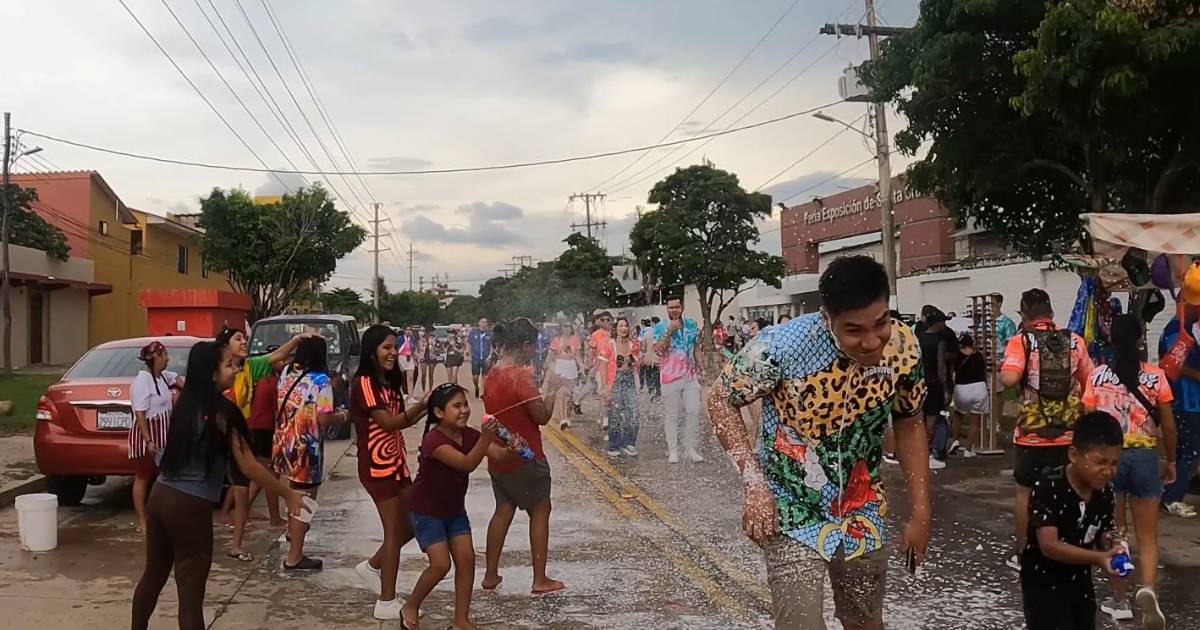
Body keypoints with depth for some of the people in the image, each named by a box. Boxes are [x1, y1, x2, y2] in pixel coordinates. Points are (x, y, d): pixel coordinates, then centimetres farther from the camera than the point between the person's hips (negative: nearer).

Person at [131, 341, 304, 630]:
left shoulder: (185, 403, 5)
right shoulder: (222, 412, -15)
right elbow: (248, 466, -14)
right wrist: (288, 493, -5)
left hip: (161, 496, 7)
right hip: (191, 507, -7)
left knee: (153, 574, 23)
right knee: (190, 591, 0)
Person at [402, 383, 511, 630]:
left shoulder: (469, 435, -8)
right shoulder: (433, 440, -29)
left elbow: (498, 455, -19)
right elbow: (467, 464, -42)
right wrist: (486, 438, -57)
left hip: (455, 510, 7)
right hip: (427, 512, -6)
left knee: (466, 559, 0)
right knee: (441, 564, -10)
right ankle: (410, 608, 15)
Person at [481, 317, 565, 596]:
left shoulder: (492, 376, 5)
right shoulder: (521, 376, -21)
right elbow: (542, 416, -18)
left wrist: (541, 392, 12)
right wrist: (551, 391, -5)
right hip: (525, 458, -7)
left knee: (503, 511, 17)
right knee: (540, 511, 5)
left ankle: (490, 575, 20)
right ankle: (540, 580, 8)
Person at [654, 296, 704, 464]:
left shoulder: (692, 325, 7)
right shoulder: (660, 327, -4)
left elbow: (696, 348, 16)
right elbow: (659, 350, -15)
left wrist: (699, 369, 12)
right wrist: (670, 332, -23)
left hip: (691, 376, 3)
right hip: (671, 377, -3)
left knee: (693, 412, 2)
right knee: (671, 415, 2)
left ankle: (691, 448, 12)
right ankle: (672, 451, 8)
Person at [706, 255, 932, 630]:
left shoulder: (904, 348, -14)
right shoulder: (783, 345, -27)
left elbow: (909, 424, 3)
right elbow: (720, 400, -12)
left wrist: (920, 512, 1)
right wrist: (754, 482, -21)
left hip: (862, 513, 4)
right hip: (792, 513, -4)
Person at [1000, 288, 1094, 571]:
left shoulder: (1021, 341, -10)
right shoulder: (1075, 341, 0)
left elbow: (1009, 379, -26)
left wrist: (1002, 369, -4)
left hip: (1030, 434, -2)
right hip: (1067, 433, 3)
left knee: (1025, 492, 12)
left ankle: (1023, 553, 18)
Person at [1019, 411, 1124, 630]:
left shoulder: (1104, 491, -6)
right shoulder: (1048, 487, -26)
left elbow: (1102, 535, 3)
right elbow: (1049, 545, -32)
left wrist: (1111, 546, -21)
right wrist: (1099, 559, -42)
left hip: (1080, 581, 7)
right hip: (1044, 582, -7)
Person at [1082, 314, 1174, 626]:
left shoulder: (1098, 376, -3)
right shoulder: (1155, 376, -3)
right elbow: (1169, 427, 1)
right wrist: (1171, 461, 15)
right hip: (1144, 457, 0)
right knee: (1147, 537, 7)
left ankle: (1120, 601, 20)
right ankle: (1147, 589, -18)